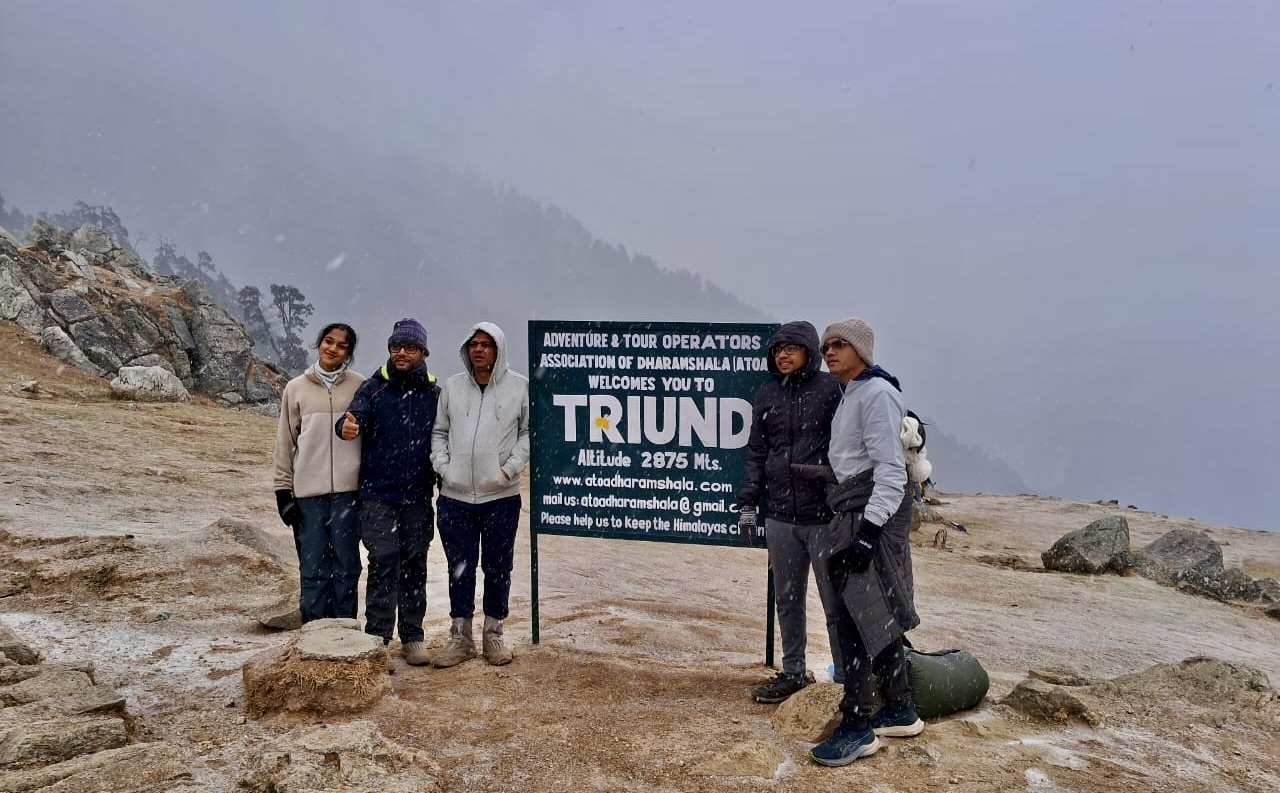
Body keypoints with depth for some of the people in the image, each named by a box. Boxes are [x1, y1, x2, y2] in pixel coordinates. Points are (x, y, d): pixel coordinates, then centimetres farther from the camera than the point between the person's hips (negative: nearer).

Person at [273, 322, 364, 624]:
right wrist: (283, 489, 4)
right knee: (313, 570, 3)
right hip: (307, 492, 1)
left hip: (348, 491, -1)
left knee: (346, 568, 4)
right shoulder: (296, 388, 7)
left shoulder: (360, 387, 4)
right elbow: (285, 443, 9)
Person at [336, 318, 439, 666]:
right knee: (384, 562, -4)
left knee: (414, 564, 9)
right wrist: (347, 426, -38)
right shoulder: (374, 388, 0)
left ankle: (412, 637, 19)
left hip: (418, 496, 2)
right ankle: (378, 637, 6)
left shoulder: (433, 393, 5)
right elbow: (356, 415, -15)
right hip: (378, 493, -2)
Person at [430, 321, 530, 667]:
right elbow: (439, 431, 11)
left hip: (501, 496, -2)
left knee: (498, 568, 8)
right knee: (460, 569, 9)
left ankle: (494, 633, 22)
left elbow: (530, 431, 2)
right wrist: (443, 466, -2)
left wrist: (511, 467, -8)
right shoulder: (452, 386, 5)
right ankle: (460, 636, 21)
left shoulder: (519, 386, -2)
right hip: (455, 496, 2)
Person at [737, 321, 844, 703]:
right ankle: (793, 672, 27)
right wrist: (748, 503, 8)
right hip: (780, 516, 5)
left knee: (836, 603, 4)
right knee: (787, 600, 14)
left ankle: (845, 676, 16)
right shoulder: (767, 395, 10)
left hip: (825, 515, -5)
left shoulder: (830, 389, -4)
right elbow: (756, 453, 13)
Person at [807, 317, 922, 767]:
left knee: (855, 614, -10)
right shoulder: (850, 395, 18)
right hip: (854, 512, 10)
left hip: (874, 512, -10)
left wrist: (870, 529, -24)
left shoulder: (877, 393, -12)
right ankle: (899, 712, 24)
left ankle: (857, 727, -5)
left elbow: (890, 469, -19)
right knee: (879, 613, 14)